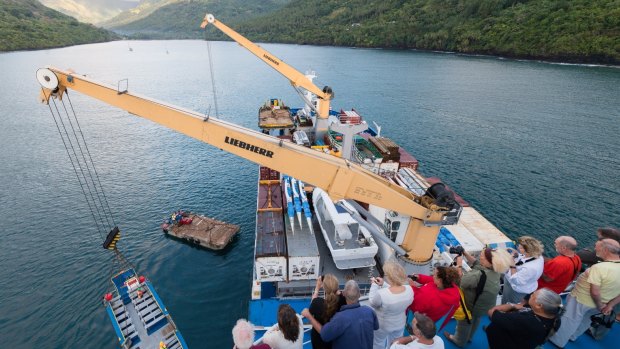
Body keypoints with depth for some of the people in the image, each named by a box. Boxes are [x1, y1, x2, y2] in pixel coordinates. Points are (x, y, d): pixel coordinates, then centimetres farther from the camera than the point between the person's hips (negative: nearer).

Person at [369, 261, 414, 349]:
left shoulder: (381, 294, -41)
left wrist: (374, 285, -12)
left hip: (382, 325, -4)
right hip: (400, 324, 4)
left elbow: (372, 303, -19)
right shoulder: (409, 289, -25)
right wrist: (383, 284, -5)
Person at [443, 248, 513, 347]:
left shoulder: (479, 275, -44)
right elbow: (477, 263, -2)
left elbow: (460, 282, -34)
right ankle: (469, 337, 59)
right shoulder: (495, 270, -18)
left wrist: (459, 265, -27)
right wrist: (466, 254, -12)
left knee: (464, 323, 21)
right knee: (476, 320, 33)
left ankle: (459, 341, 47)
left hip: (472, 305, -7)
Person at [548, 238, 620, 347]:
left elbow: (595, 292, -30)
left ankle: (557, 340, 32)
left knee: (568, 321, 14)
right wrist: (609, 304, 10)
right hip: (595, 305, 7)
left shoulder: (599, 267, -34)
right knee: (584, 320, 30)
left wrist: (599, 306, -12)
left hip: (580, 300, -7)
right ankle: (572, 336, 51)